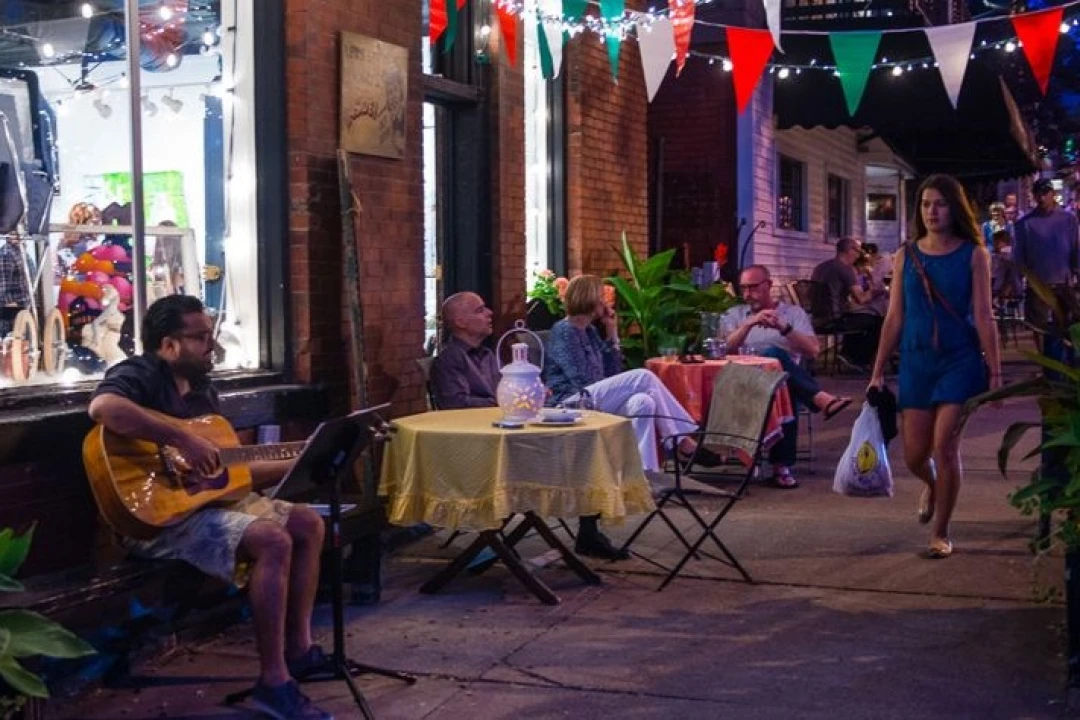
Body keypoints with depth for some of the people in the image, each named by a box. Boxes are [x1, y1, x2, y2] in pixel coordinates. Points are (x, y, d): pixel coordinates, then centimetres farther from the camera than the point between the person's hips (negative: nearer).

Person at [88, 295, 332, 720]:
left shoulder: (202, 391, 17)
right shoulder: (140, 373, -11)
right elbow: (103, 407, -36)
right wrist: (183, 440, -34)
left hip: (207, 498, 10)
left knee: (308, 524, 8)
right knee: (273, 541, -27)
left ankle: (298, 649, 10)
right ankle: (273, 682, -22)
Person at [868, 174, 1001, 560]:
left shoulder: (973, 255, -3)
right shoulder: (905, 257, 4)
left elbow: (984, 316, -4)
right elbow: (894, 318, 6)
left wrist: (995, 370, -7)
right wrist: (878, 372, 4)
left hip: (960, 361, -3)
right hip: (916, 361, 3)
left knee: (944, 446, -8)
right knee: (914, 454, 5)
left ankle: (940, 534, 7)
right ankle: (932, 486, 42)